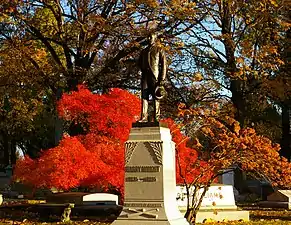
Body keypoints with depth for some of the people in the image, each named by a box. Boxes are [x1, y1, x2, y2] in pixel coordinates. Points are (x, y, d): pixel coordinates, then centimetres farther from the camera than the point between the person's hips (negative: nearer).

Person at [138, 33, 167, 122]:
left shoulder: (159, 50, 8)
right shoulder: (144, 51, 23)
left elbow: (163, 65, 0)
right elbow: (139, 63, 33)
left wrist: (162, 79, -10)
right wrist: (143, 70, 13)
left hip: (155, 76, -4)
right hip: (145, 76, 4)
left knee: (156, 98, -7)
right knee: (144, 96, -5)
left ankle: (156, 118, -9)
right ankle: (144, 117, -9)